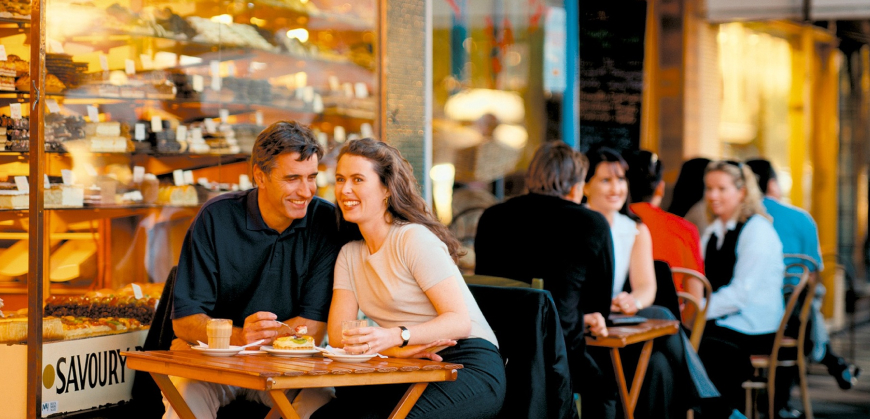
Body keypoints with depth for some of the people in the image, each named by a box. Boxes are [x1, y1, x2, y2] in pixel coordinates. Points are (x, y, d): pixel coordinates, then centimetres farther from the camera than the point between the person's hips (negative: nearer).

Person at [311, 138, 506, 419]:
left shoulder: (415, 239, -9)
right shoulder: (349, 255, 13)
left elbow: (460, 321, -16)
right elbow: (338, 333, 2)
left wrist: (393, 337, -32)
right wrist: (400, 350, -17)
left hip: (469, 365, -6)